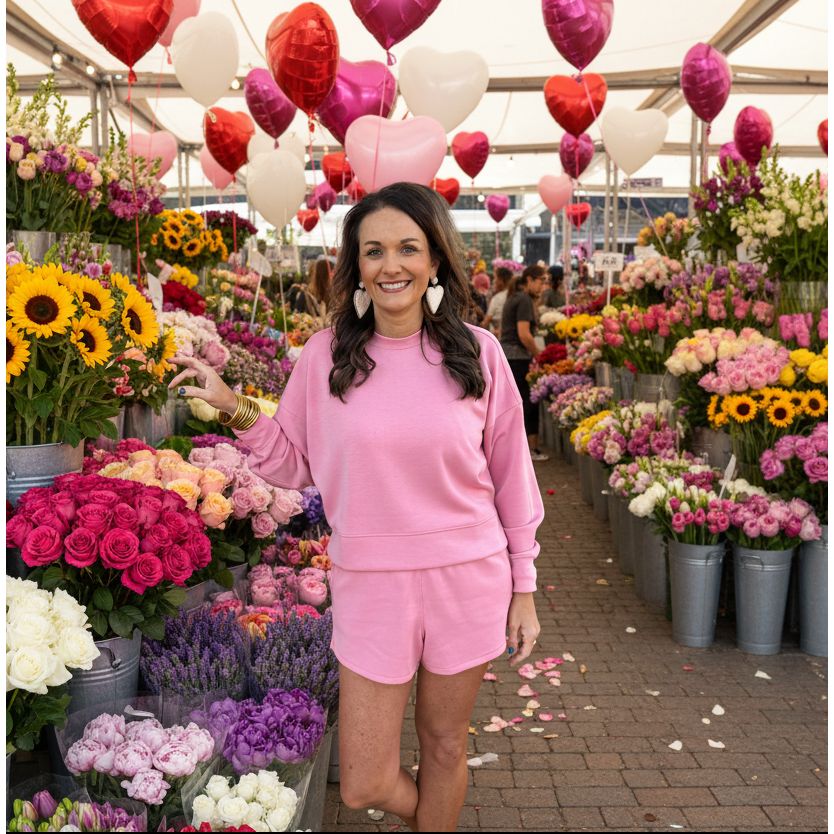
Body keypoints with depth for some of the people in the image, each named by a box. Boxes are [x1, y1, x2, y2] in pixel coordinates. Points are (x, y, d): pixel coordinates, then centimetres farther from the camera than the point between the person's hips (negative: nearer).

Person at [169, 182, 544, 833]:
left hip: (468, 581, 0)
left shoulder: (477, 351, -4)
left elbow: (510, 478, 2)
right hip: (370, 584, 1)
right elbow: (295, 468, 5)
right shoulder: (327, 355, -4)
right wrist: (236, 410, -9)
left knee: (445, 744, 17)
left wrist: (523, 589, 4)